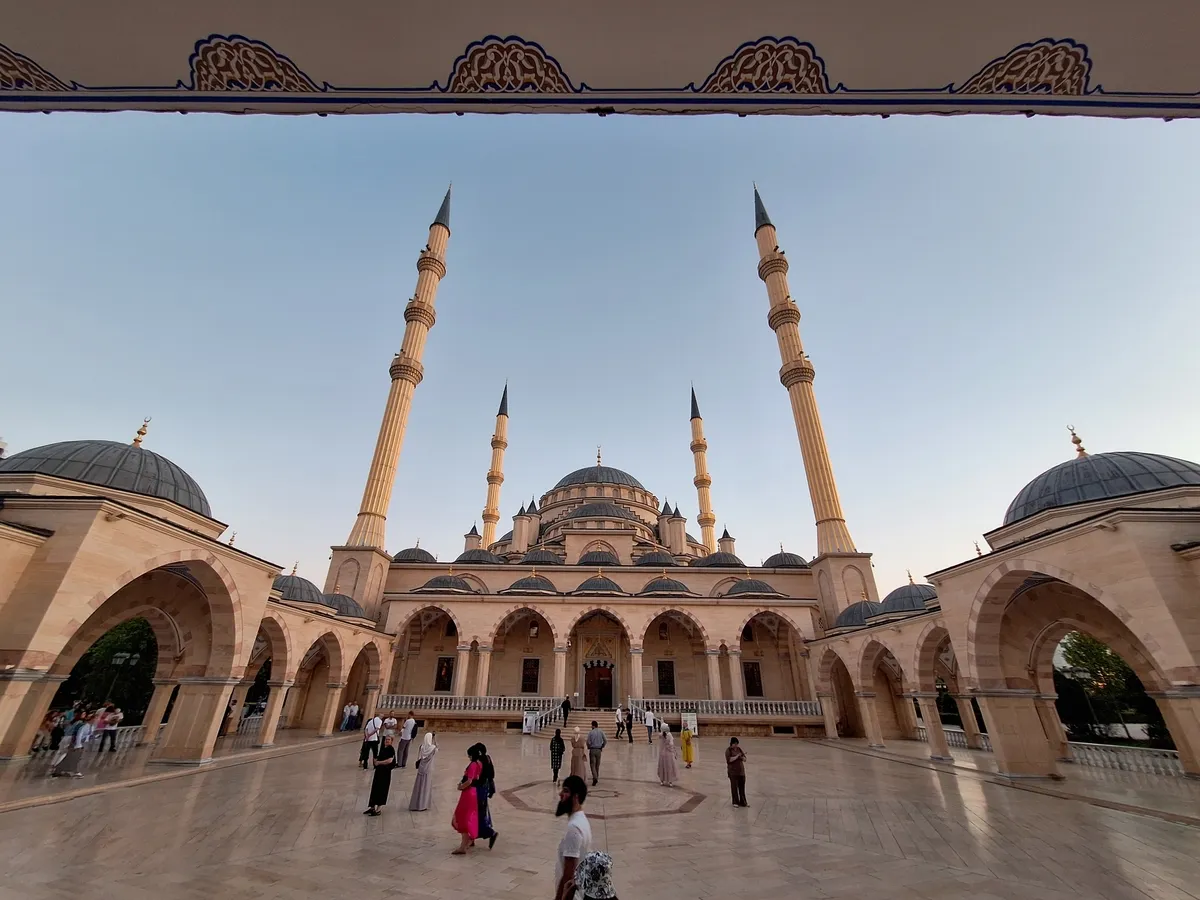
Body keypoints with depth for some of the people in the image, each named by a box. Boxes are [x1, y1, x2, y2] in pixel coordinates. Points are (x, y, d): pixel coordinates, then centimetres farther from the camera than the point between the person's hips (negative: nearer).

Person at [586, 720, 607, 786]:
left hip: (592, 750, -3)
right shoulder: (601, 732, 0)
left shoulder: (590, 732, -9)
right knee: (597, 765, 17)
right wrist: (602, 747, 10)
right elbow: (605, 740, -3)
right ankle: (596, 778, 24)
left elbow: (588, 742, -11)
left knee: (593, 765, -1)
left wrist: (588, 748, 8)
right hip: (599, 750, 3)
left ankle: (595, 778, -18)